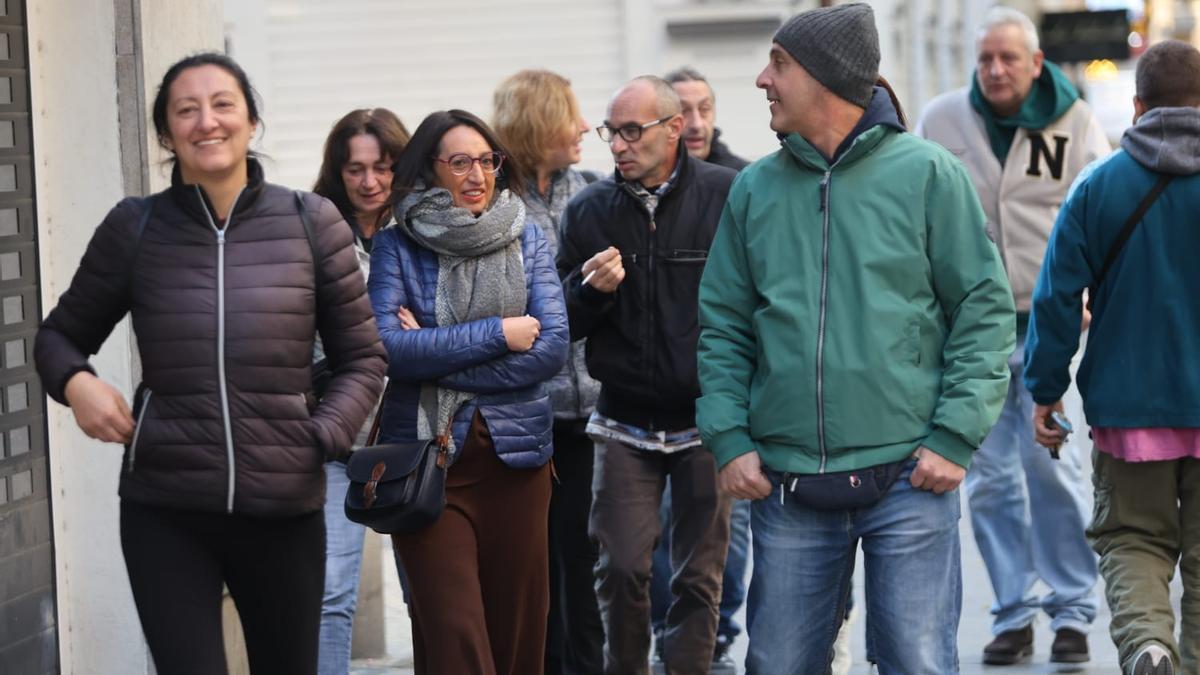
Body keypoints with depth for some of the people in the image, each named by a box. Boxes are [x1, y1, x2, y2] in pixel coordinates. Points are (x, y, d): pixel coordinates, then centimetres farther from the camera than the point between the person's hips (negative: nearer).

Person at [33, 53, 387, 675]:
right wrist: (76, 382, -9)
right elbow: (61, 335, 13)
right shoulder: (134, 227, 1)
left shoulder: (311, 223, 0)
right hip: (165, 512, -1)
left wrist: (322, 438, -9)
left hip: (285, 508, 1)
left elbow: (362, 358, 7)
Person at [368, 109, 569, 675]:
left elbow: (552, 347, -4)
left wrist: (434, 354, -10)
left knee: (519, 628, 5)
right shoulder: (396, 246, 2)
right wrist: (497, 334, -12)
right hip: (427, 457, -2)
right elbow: (385, 346, -13)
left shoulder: (526, 239, 7)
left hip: (515, 453, 2)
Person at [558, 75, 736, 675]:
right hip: (624, 422, 2)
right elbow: (562, 324, 9)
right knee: (621, 567, -1)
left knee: (699, 575, 4)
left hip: (705, 420, -2)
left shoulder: (728, 196, -6)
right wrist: (591, 289, -12)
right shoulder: (588, 209, 5)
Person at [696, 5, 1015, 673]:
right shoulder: (755, 189, 9)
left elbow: (985, 308, -2)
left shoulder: (927, 173, -1)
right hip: (785, 487, 4)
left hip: (908, 477, -3)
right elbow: (723, 326, 11)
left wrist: (956, 436, -9)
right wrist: (729, 438, -1)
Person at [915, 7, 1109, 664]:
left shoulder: (1073, 122, 1)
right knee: (989, 475, 3)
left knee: (1052, 465, -6)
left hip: (1048, 321, -2)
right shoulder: (940, 120, 5)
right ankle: (1013, 613, 12)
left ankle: (1072, 609, 6)